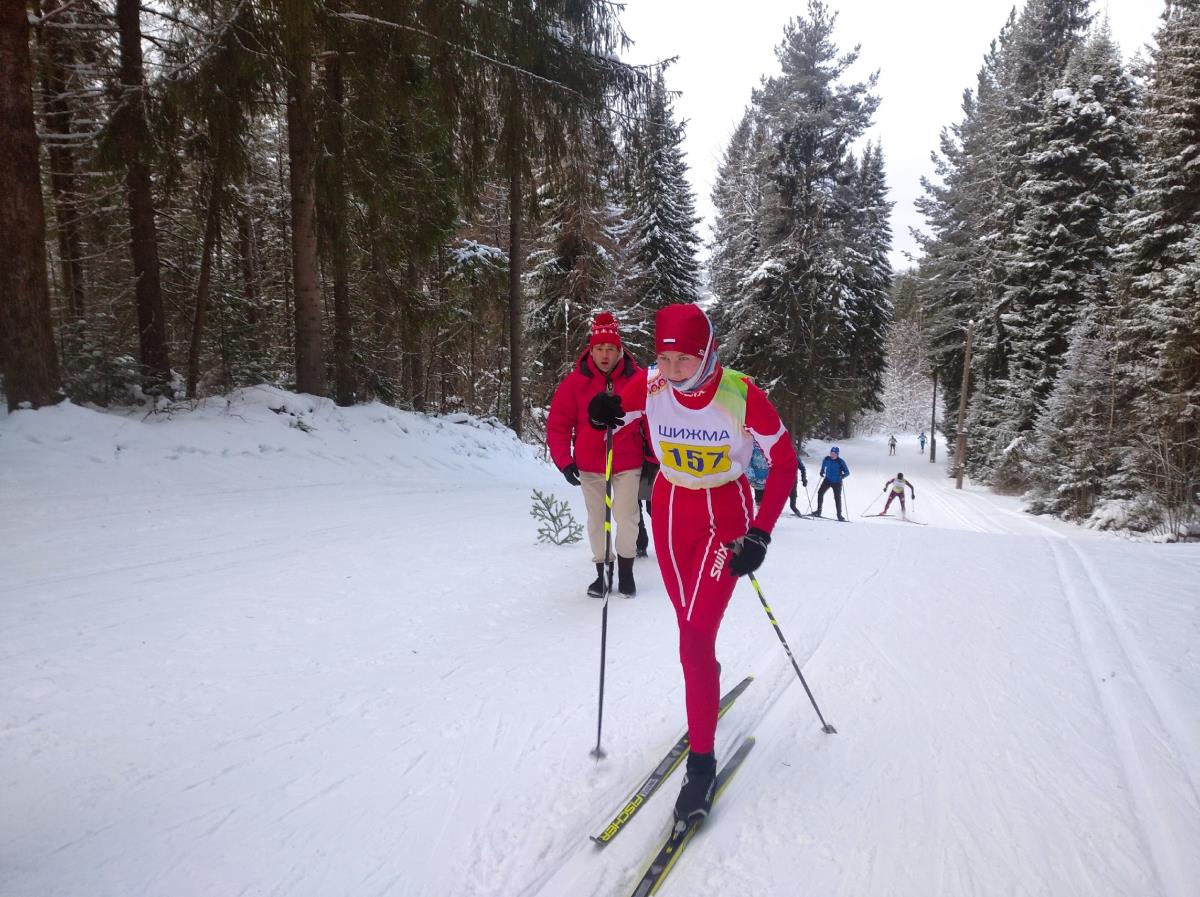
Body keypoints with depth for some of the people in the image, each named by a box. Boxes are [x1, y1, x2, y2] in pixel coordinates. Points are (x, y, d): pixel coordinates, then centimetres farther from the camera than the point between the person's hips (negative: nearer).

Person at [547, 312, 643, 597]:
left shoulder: (637, 378, -7)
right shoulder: (575, 381, -7)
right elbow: (558, 424, -3)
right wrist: (564, 462, -9)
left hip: (628, 464, -1)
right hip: (589, 466, 1)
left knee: (627, 518, -2)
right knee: (597, 520, 10)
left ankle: (626, 571, 18)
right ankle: (602, 571, 25)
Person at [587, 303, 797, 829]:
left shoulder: (741, 395, -23)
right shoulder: (649, 387, -15)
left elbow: (784, 462, -13)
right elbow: (615, 419, 3)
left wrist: (760, 534, -19)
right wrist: (603, 417, -22)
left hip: (725, 516, -3)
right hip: (669, 509, 4)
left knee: (696, 636, -11)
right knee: (690, 625, 16)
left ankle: (702, 761, 4)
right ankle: (708, 695, 45)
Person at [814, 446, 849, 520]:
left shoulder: (840, 462, -16)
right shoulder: (826, 459, -6)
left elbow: (847, 472, -11)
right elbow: (823, 465, 18)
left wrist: (843, 476, -31)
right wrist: (822, 471, 1)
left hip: (837, 482, -3)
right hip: (827, 480, 3)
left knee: (837, 497, -4)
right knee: (820, 492, -6)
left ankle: (839, 515, 9)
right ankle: (818, 511, 5)